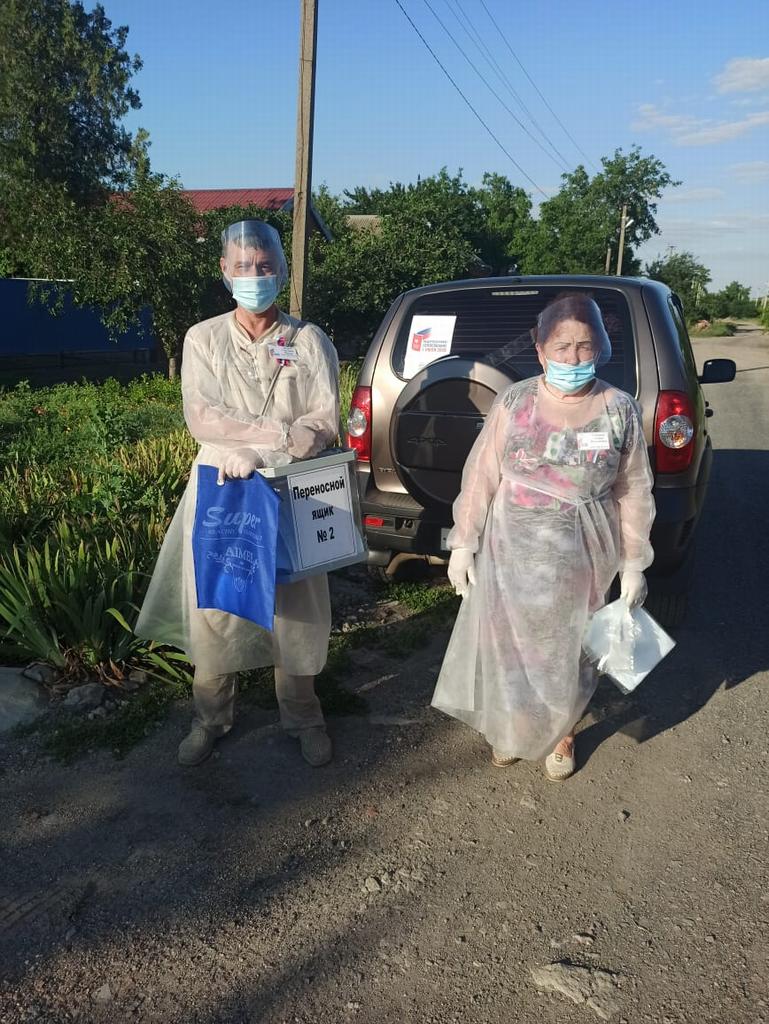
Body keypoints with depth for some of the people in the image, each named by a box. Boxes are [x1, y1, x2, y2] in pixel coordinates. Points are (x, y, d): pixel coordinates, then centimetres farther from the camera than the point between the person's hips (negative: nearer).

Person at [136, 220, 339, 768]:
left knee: (294, 606, 6)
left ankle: (303, 717, 26)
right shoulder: (203, 339, 3)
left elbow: (326, 421, -6)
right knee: (214, 606, 6)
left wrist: (255, 453, -20)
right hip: (219, 493, 1)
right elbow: (202, 419, -8)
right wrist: (281, 430, -16)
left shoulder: (310, 341, 2)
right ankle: (212, 717, 27)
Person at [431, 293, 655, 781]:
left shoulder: (620, 410, -5)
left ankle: (562, 735, 38)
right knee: (508, 646, 12)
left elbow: (633, 492, 1)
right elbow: (481, 476, -2)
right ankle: (509, 730, 37)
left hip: (581, 559, 0)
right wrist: (464, 542, -2)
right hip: (512, 552, 1)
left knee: (569, 649, 14)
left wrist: (633, 563, 2)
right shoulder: (514, 402, -6)